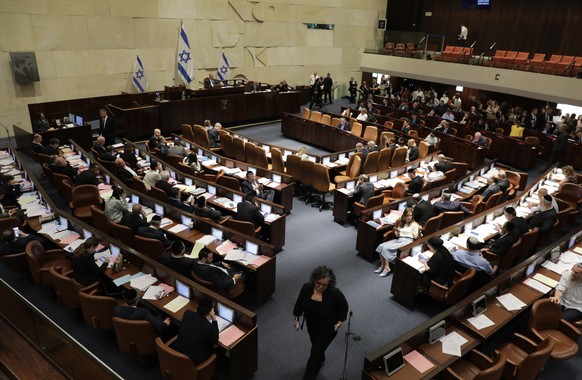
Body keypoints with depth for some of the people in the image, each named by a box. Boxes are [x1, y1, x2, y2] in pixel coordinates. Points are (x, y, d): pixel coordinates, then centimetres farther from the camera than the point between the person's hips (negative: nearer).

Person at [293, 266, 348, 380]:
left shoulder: (335, 293, -31)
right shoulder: (307, 287, -21)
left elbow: (344, 307, -12)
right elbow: (299, 302, -4)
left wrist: (340, 322, -10)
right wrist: (296, 317, 3)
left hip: (327, 328, -4)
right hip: (312, 325, 5)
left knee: (315, 352, -1)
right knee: (316, 345, 27)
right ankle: (321, 359, 56)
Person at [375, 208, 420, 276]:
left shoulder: (414, 224, -1)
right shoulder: (401, 223, 17)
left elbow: (415, 237, -6)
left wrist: (418, 230, -23)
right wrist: (397, 231, -5)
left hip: (407, 241, -7)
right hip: (399, 239, 7)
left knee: (386, 248, -24)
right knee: (381, 246, -16)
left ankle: (386, 267, -18)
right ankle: (382, 266, -10)